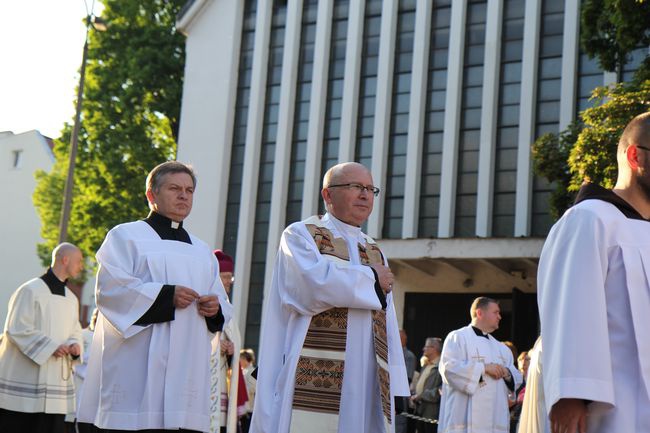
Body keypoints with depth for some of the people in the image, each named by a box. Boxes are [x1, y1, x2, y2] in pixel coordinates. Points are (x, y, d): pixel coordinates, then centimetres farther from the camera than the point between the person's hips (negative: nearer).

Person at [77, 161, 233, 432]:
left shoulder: (202, 251, 24)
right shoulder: (126, 236, 7)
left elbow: (221, 300, 22)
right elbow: (110, 288, -7)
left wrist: (216, 307, -2)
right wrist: (166, 296, -15)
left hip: (188, 367, 5)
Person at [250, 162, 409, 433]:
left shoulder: (375, 253, 21)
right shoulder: (300, 235, 5)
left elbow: (388, 329, 17)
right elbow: (314, 284, -16)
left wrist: (399, 392, 7)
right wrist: (370, 278, -1)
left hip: (366, 384, 5)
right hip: (313, 380, -5)